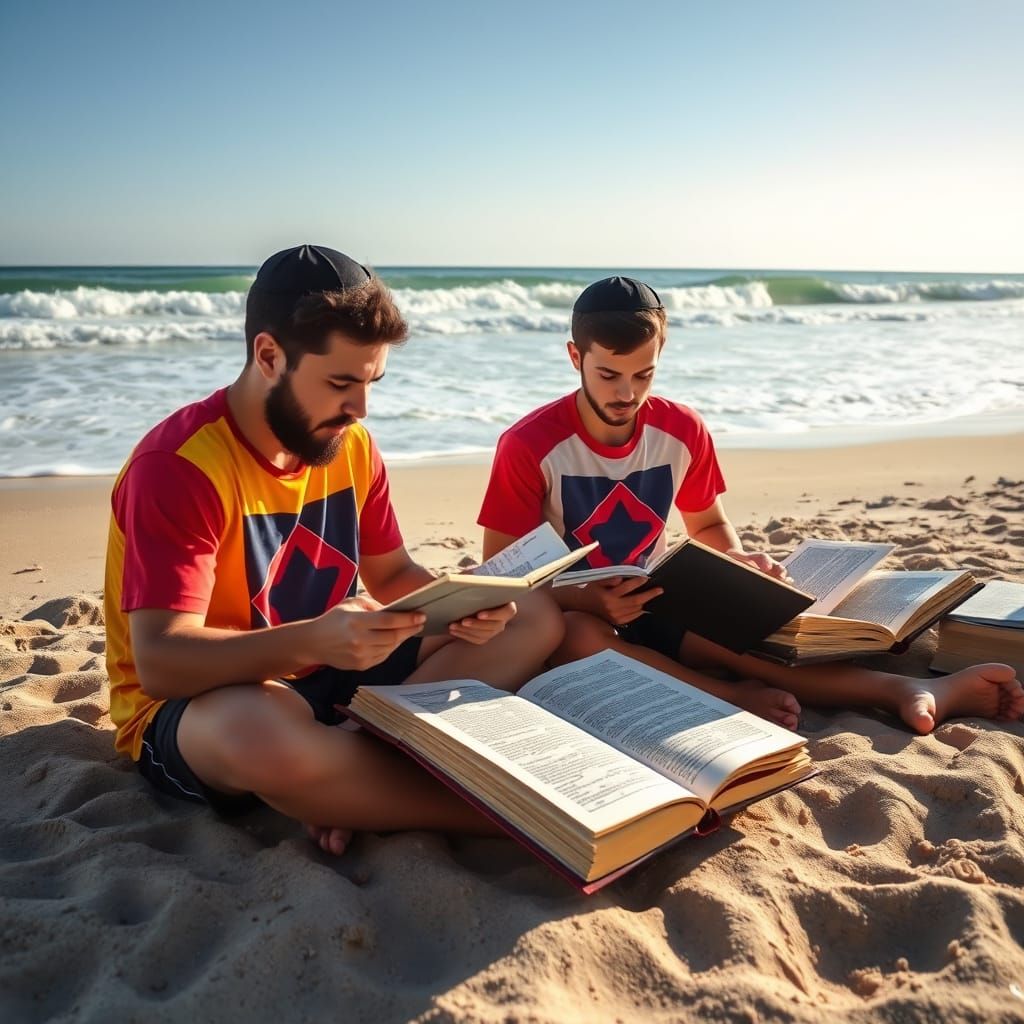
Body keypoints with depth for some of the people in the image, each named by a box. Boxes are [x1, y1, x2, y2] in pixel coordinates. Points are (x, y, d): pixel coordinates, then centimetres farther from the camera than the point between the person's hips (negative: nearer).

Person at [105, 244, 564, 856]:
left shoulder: (350, 445, -2)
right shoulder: (178, 465, -21)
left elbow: (392, 573, 8)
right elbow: (160, 660, -27)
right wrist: (312, 640, -43)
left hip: (329, 675, 7)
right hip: (195, 707, -6)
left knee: (536, 617, -4)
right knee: (267, 732, -44)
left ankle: (351, 783, -20)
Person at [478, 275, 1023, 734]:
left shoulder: (683, 431, -6)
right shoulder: (528, 445, -18)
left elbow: (708, 524, 11)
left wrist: (739, 561, -12)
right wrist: (587, 599, -32)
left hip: (647, 605, 3)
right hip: (564, 612, -2)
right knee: (577, 637, -39)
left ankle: (906, 690, -34)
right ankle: (737, 698, -31)